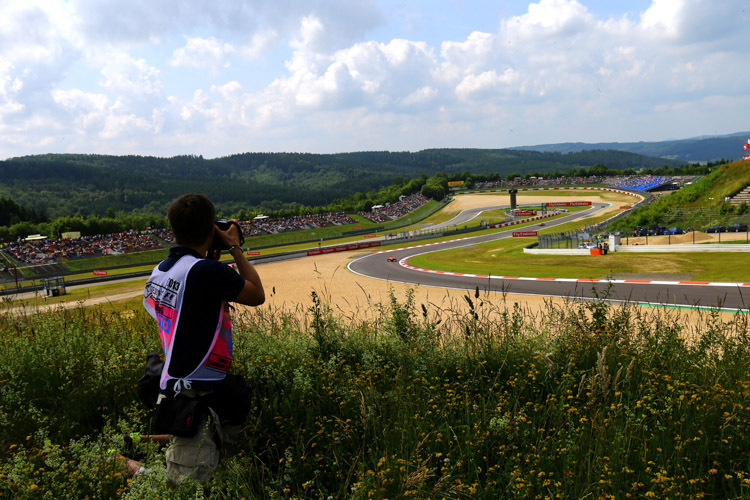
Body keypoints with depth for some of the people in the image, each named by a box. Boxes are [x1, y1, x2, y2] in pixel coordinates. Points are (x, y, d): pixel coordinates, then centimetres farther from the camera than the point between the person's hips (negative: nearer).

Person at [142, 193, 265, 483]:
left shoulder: (159, 272, 5)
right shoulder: (208, 272, -22)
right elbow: (257, 295, -7)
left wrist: (212, 257, 18)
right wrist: (234, 247, 0)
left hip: (171, 390, 9)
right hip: (196, 401, -9)